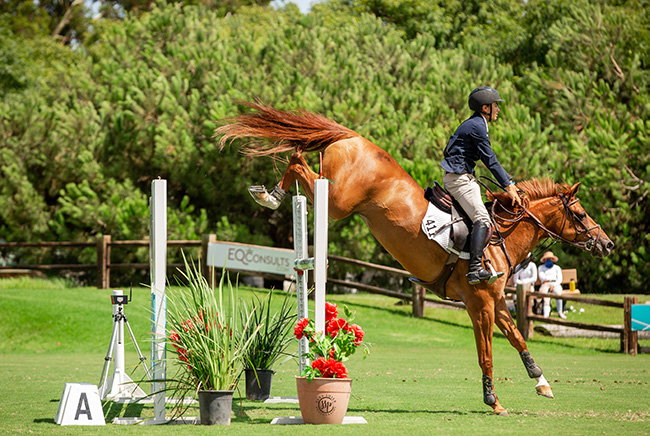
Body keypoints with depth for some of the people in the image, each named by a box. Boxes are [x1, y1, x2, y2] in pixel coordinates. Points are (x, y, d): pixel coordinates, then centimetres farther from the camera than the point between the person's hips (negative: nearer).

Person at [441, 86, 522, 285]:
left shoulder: (475, 125, 19)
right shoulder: (476, 126, -13)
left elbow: (490, 159, 23)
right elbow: (490, 160, -13)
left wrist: (510, 182, 19)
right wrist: (508, 187, -9)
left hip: (465, 177, 11)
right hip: (458, 177, -11)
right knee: (482, 219, -22)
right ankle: (475, 269, -32)